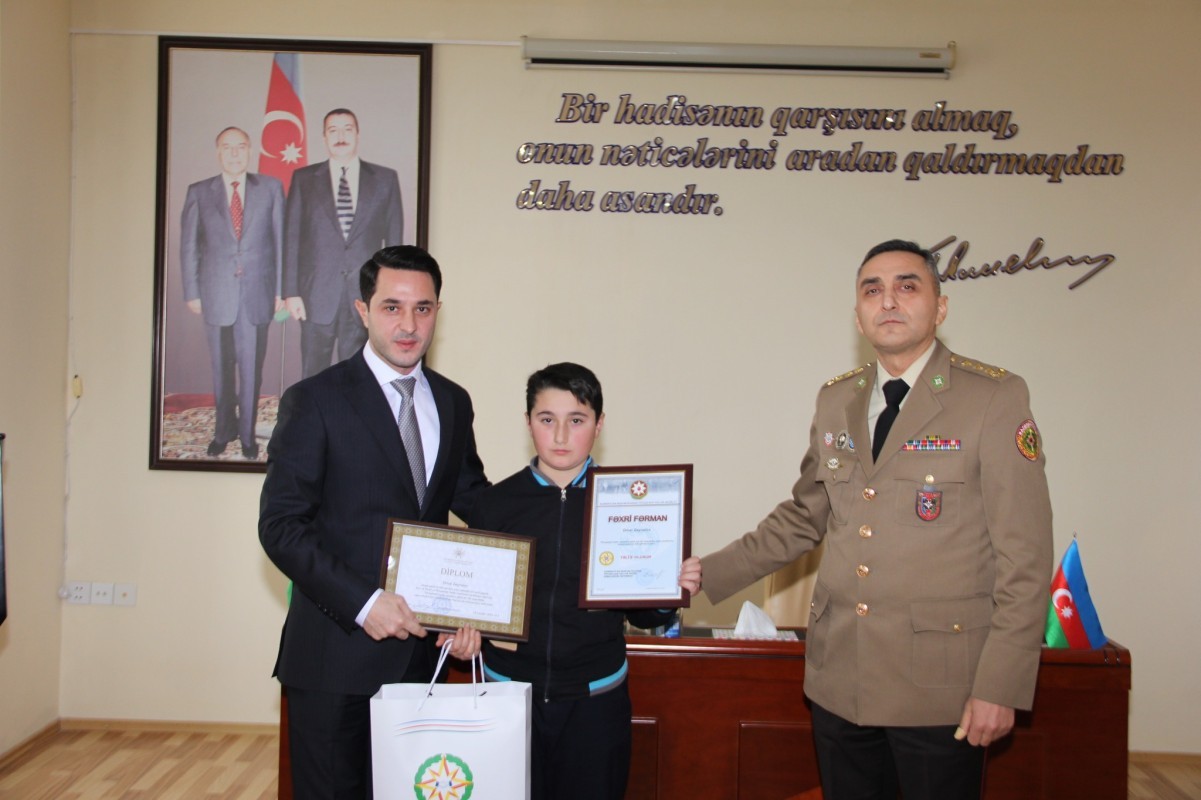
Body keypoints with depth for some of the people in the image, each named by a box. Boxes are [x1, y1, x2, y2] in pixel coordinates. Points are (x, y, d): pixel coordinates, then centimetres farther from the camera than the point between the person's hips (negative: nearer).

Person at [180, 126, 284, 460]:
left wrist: (281, 288, 0)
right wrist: (191, 292, 2)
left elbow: (281, 240, 4)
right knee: (221, 368, 10)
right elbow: (188, 246, 7)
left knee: (251, 368, 4)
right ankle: (224, 429, 26)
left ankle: (247, 433, 18)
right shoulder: (199, 193, 6)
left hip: (257, 293, -1)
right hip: (216, 293, 1)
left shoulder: (270, 188, 4)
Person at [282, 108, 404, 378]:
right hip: (317, 295, 0)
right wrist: (291, 292, -2)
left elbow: (394, 239, 7)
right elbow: (292, 238, 5)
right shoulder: (304, 179, 8)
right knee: (314, 376, 4)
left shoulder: (385, 179, 7)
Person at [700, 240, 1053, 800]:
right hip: (838, 678, 5)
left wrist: (1000, 685, -12)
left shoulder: (995, 398, -6)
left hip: (939, 685, -4)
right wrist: (708, 575, 12)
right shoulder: (835, 401, 9)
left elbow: (1024, 555, -9)